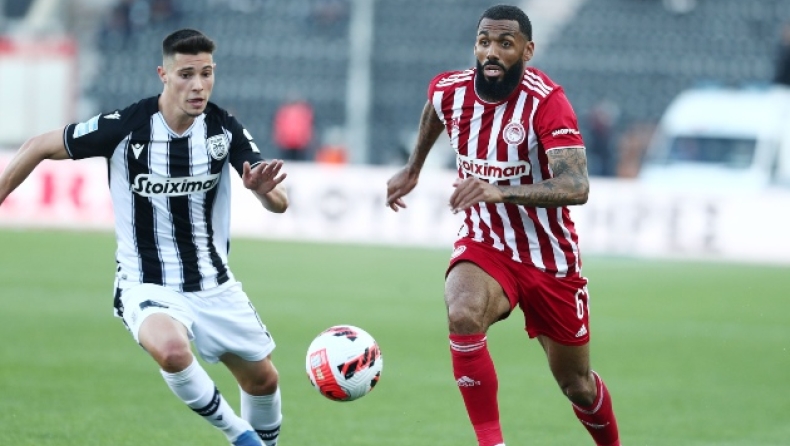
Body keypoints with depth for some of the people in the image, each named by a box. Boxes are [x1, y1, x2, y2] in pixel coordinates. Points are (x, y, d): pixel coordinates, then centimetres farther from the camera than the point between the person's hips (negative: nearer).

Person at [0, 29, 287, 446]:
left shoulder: (224, 129, -9)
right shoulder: (126, 127, -19)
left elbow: (279, 204, -10)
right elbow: (39, 147, -6)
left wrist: (266, 189, -33)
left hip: (214, 284, 4)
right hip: (147, 286, -4)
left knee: (262, 380, 12)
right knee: (172, 350, -35)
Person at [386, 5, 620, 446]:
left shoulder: (546, 101, -23)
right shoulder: (449, 91, -8)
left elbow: (576, 187, -35)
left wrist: (500, 191, -47)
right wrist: (413, 169, 30)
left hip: (550, 258, -2)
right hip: (484, 245, 2)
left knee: (576, 383, 10)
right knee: (463, 316, -32)